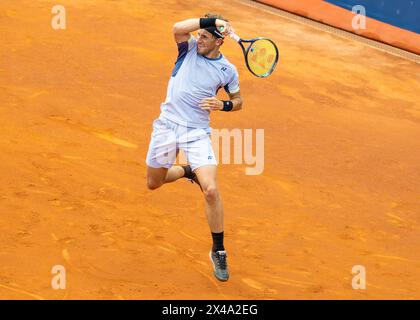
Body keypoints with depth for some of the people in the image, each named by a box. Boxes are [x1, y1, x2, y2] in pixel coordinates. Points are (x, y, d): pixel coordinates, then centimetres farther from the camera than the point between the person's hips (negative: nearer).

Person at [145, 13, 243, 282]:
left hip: (197, 132, -2)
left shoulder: (227, 70, 0)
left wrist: (223, 105, -8)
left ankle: (219, 252, -3)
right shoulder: (190, 48, 1)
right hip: (167, 126, 2)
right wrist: (211, 21, -25)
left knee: (211, 190, -18)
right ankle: (186, 171, 49)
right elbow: (178, 27, -21)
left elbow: (238, 101, 14)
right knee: (154, 183, 15)